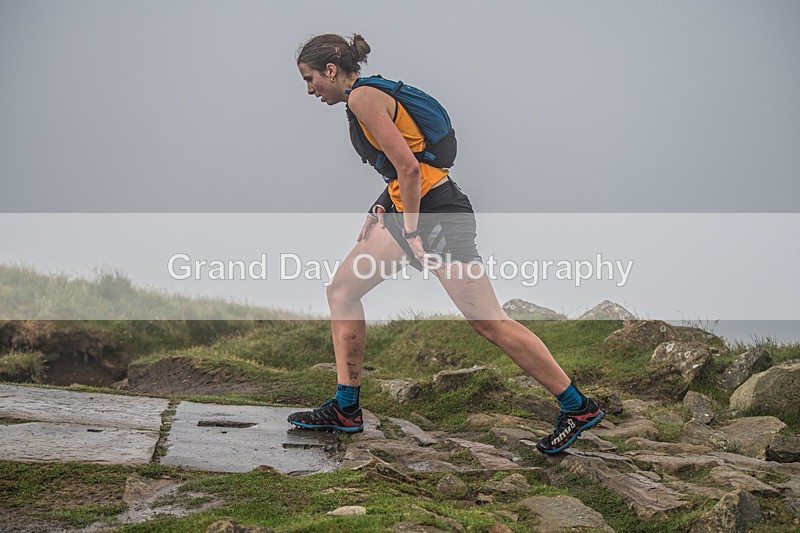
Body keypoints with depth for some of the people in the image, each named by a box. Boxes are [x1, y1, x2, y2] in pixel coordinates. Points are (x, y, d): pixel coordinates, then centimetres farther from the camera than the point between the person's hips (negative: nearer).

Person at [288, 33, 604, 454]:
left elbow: (408, 167, -21)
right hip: (408, 208, 11)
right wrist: (383, 209, 13)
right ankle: (346, 410, 14)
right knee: (341, 291, 9)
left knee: (488, 321, -7)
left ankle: (578, 407, 4)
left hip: (437, 213, -11)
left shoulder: (362, 97, -13)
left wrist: (410, 233, -17)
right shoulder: (365, 96, 16)